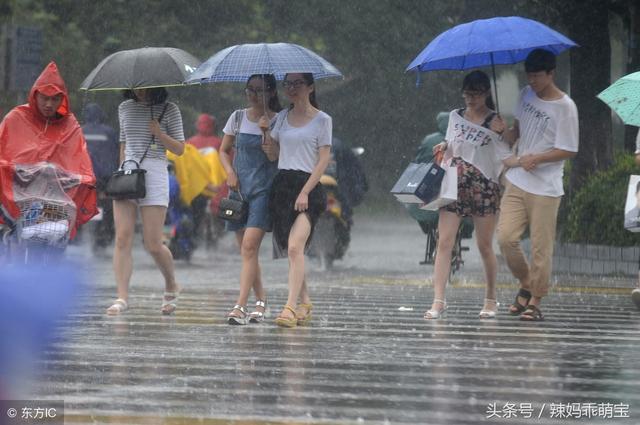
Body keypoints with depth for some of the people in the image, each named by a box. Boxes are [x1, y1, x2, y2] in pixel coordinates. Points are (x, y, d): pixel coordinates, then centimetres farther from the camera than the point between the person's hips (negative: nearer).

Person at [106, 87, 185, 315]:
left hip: (154, 175, -4)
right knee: (123, 239, -10)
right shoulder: (125, 108, 15)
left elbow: (179, 149, 4)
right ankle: (122, 297, -12)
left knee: (153, 245, -6)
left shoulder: (168, 110, 3)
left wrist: (159, 134, -12)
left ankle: (171, 286, 20)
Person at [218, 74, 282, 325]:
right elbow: (224, 151, 17)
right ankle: (261, 301, 21)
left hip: (264, 190, -5)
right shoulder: (238, 118, 9)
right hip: (240, 187, 5)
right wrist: (230, 172, 0)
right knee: (247, 250, 7)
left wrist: (266, 131, -20)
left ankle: (240, 306, -20)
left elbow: (276, 157, -9)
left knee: (249, 246, -16)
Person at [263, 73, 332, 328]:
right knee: (291, 251, 7)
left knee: (294, 247, -20)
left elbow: (324, 159, -5)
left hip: (308, 185, -6)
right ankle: (305, 304, 18)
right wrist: (265, 130, -2)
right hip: (282, 184, 6)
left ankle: (291, 307, -26)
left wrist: (305, 192, -13)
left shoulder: (322, 120, 0)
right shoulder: (283, 117, 15)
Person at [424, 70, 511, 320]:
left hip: (483, 187, -3)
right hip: (454, 186, 3)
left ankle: (490, 299, 20)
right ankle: (438, 300, -13)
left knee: (485, 246, 5)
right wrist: (444, 147, 5)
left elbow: (506, 157, -2)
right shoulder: (455, 117, 12)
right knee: (444, 242, -9)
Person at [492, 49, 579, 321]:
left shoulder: (565, 107, -11)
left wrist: (536, 158, -21)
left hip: (545, 188, -5)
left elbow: (569, 151, -10)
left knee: (541, 247, -1)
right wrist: (505, 131, -6)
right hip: (517, 181, 5)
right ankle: (526, 285, 19)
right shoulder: (526, 95, 7)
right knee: (506, 237, -4)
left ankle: (535, 301, 10)